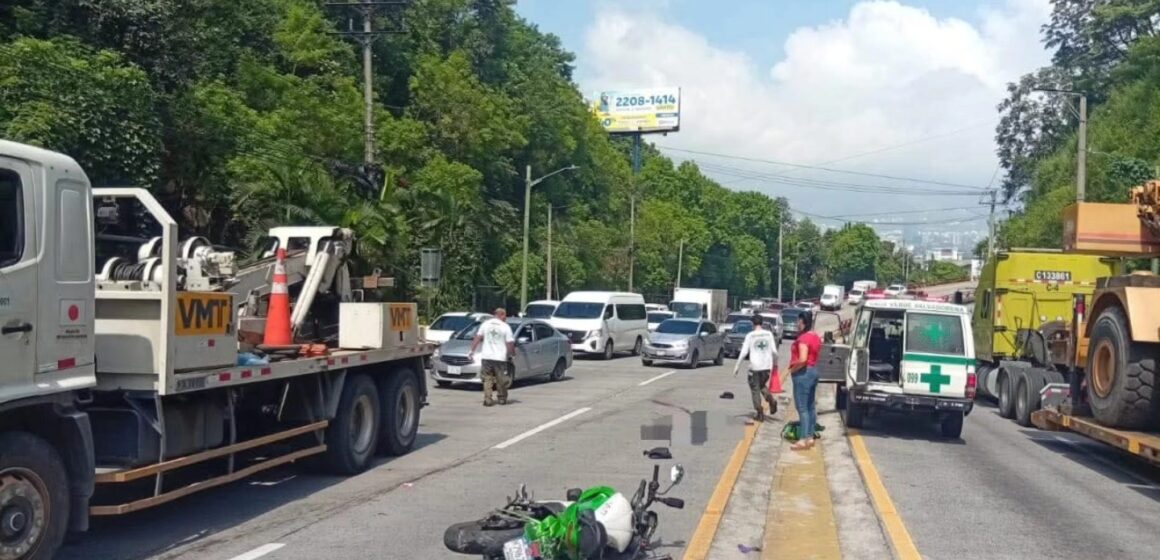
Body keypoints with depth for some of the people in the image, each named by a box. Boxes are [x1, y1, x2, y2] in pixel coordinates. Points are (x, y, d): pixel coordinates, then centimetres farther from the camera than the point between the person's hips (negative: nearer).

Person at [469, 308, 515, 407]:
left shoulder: (485, 324, 7)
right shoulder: (506, 327, -2)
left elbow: (477, 338, 5)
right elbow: (510, 344, -5)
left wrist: (472, 351, 8)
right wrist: (512, 353, 12)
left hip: (486, 357, 2)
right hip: (500, 358, -2)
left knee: (487, 379, 7)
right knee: (501, 379, 10)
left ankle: (488, 399, -2)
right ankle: (502, 398, 21)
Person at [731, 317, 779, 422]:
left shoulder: (750, 335, -5)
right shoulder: (769, 334, 4)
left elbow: (744, 352, -7)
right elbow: (774, 351, 4)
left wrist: (737, 366, 0)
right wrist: (775, 363, 19)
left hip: (754, 366, -4)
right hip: (767, 366, 4)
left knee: (755, 389, 6)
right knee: (762, 385, 23)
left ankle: (760, 414, 3)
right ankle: (771, 401, -3)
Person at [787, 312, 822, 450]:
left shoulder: (804, 338, -19)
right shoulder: (815, 337, 11)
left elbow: (802, 359, -27)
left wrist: (792, 369, -13)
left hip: (803, 373, -10)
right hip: (813, 371, 10)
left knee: (802, 408, -7)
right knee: (811, 406, 14)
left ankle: (804, 439, -8)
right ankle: (811, 436, 19)